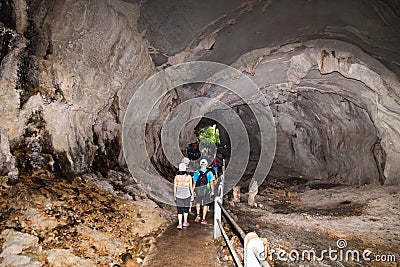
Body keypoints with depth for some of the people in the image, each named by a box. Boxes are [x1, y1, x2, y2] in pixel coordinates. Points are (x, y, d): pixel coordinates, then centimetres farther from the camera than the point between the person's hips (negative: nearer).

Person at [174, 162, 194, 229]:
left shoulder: (176, 177, -6)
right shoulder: (189, 176, -7)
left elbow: (175, 187, 0)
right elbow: (191, 186, -3)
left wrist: (174, 195, 11)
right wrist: (192, 194, 10)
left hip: (179, 195, 0)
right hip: (187, 194, 0)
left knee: (179, 210, 6)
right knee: (186, 208, 17)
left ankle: (180, 224, 0)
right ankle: (185, 222, 28)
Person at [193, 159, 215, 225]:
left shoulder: (196, 173, 1)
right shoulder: (209, 172, -1)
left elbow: (194, 183, 3)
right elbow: (211, 183, -2)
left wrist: (193, 191, 10)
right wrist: (212, 191, 5)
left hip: (198, 190, 1)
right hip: (206, 190, -1)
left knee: (198, 202, 22)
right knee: (205, 205, 8)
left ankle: (198, 215, 6)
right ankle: (203, 219, 9)